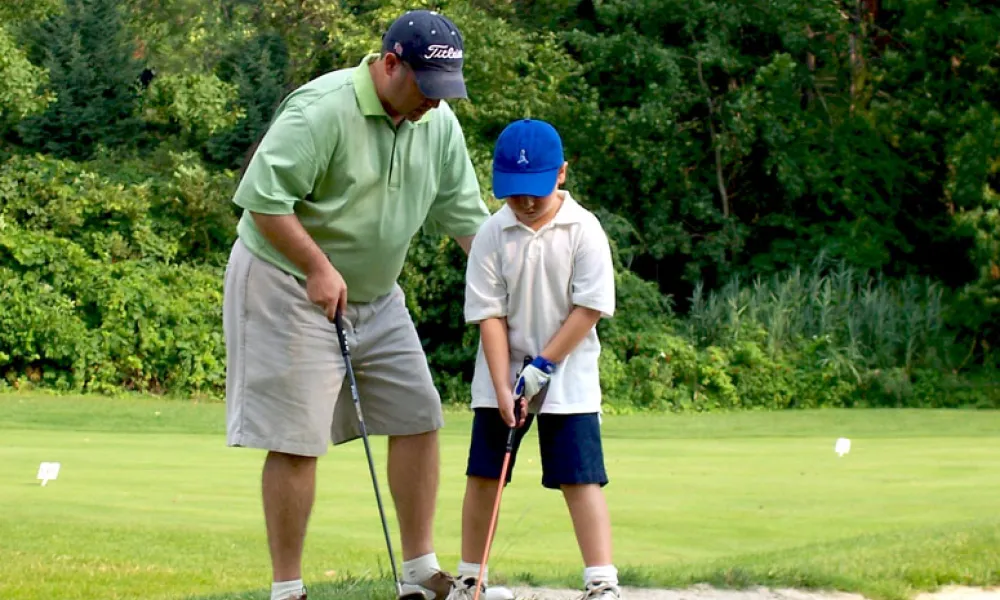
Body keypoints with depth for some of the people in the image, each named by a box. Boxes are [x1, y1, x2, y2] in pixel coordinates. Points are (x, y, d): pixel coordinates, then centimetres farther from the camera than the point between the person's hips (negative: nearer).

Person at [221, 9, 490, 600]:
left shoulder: (440, 123, 1)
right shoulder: (322, 108, -22)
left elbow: (464, 214, 8)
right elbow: (263, 196, -23)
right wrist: (319, 267, -24)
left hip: (376, 296, 8)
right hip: (289, 287, -8)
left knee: (419, 418, 4)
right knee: (297, 442, -7)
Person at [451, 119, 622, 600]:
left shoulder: (583, 229, -10)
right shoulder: (492, 235, -6)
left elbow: (591, 307, -11)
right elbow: (490, 315, -6)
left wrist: (543, 365, -14)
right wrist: (503, 387, -13)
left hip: (568, 373, -2)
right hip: (502, 372, 2)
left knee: (580, 476, -7)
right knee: (483, 474, 4)